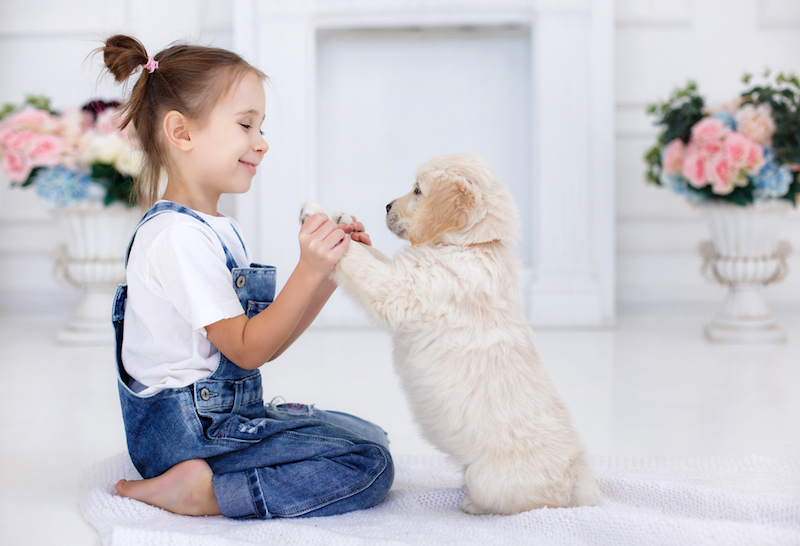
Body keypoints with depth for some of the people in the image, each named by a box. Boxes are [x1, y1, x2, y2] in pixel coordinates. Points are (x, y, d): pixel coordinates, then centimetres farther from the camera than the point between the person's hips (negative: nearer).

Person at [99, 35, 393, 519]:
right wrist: (308, 272, -26)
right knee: (369, 466, -13)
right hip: (189, 433, -10)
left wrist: (330, 272, 1)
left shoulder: (218, 229, 14)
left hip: (226, 417, 10)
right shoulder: (178, 235, -18)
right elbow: (248, 349, -19)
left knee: (370, 437, 13)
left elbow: (269, 344, 9)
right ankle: (202, 491, -14)